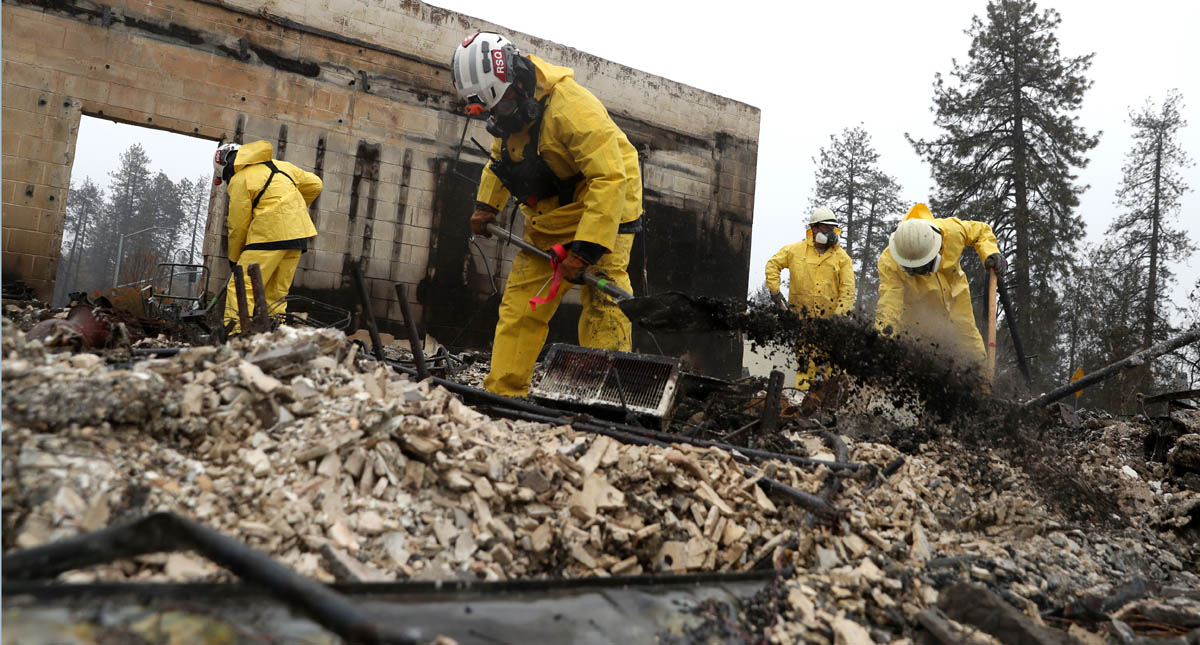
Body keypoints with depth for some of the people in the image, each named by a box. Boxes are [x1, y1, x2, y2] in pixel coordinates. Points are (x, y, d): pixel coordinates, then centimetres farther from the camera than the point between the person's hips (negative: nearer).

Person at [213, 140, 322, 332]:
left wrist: (233, 259, 13)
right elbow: (315, 184, 27)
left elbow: (238, 226, 0)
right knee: (276, 295, 12)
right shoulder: (279, 166, 20)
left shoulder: (239, 180, 0)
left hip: (270, 236, -8)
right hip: (298, 234, 8)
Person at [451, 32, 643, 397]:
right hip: (549, 218, 8)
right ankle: (502, 391, 9)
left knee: (602, 303, -15)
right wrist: (486, 206, 12)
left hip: (603, 207, -8)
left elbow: (609, 179, -33)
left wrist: (584, 250, -35)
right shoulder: (509, 112, 0)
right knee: (520, 301, 4)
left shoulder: (570, 107, -28)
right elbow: (501, 158, 21)